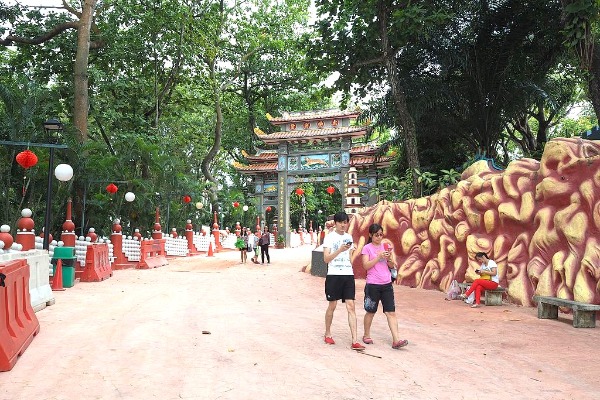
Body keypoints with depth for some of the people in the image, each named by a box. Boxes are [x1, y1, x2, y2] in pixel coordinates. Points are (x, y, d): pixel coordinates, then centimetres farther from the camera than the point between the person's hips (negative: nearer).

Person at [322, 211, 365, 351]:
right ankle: (327, 334, 26)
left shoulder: (349, 237, 13)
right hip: (334, 275, -4)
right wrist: (340, 250, -22)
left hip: (348, 275, 4)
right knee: (332, 305, 6)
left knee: (351, 306, -3)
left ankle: (354, 341, -5)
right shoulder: (330, 237, -3)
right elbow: (326, 259, -10)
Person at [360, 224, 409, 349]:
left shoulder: (386, 245, 9)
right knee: (371, 311, 10)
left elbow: (392, 266, 10)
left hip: (387, 284, 3)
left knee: (391, 312, -2)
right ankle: (366, 335, 28)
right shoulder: (367, 248, -3)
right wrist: (379, 257, -19)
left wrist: (389, 258, -11)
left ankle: (396, 340, -4)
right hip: (372, 285, -3)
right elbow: (366, 265, -12)